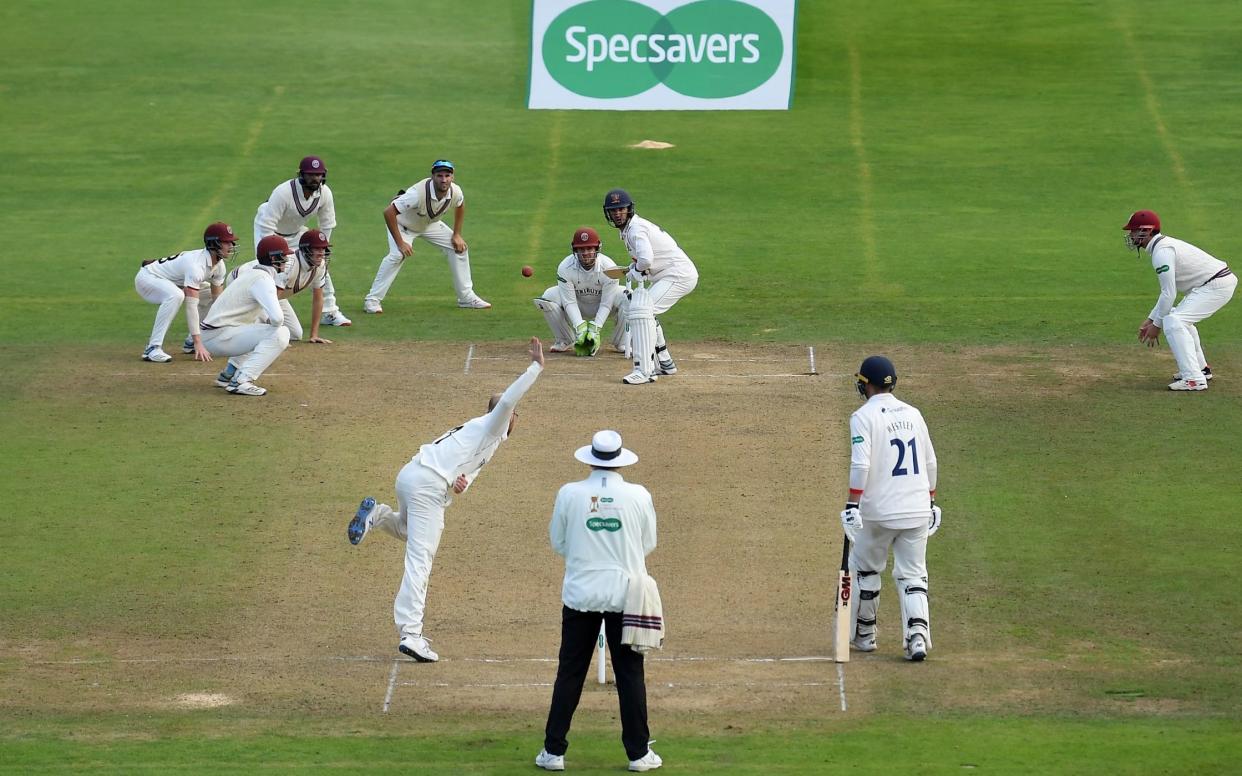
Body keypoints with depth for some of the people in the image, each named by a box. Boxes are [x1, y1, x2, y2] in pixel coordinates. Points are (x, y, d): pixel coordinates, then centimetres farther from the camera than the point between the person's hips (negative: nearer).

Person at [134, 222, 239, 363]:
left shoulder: (219, 264, -7)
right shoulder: (196, 265, -35)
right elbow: (191, 307, -37)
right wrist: (198, 343, -39)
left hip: (171, 282, 9)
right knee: (175, 295, -38)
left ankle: (192, 343, 14)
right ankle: (153, 349, -36)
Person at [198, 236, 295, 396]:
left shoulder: (251, 273, 15)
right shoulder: (263, 279, -16)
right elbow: (277, 317, -29)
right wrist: (276, 324, -6)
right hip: (219, 338, -10)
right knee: (280, 333, -17)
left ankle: (228, 374, 23)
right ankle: (241, 381, -22)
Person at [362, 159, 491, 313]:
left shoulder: (455, 192, -22)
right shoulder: (418, 193, -41)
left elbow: (460, 205, 4)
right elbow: (388, 212, -39)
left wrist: (457, 235, 1)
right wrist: (400, 243, -36)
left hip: (430, 224, 6)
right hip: (403, 223, -6)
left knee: (459, 248, 0)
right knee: (397, 255, -29)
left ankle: (466, 297, 13)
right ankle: (372, 300, -21)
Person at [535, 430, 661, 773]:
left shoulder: (569, 494, -7)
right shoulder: (638, 496, -8)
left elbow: (558, 543, 4)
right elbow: (648, 544, 5)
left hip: (580, 593, 0)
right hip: (625, 595, 0)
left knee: (569, 673, 7)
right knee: (630, 675, 8)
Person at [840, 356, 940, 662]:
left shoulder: (864, 416, -7)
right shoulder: (912, 414, 10)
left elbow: (860, 465, -18)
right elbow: (930, 462, 15)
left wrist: (852, 505, -19)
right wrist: (931, 503, 23)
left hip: (880, 511, -4)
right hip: (917, 510, 4)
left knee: (865, 568, 16)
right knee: (912, 575, 6)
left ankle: (864, 634, 23)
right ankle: (918, 636, -12)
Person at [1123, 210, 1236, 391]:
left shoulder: (1161, 252, -16)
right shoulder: (1164, 245, 17)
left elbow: (1169, 294, -18)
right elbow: (1168, 291, 22)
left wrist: (1156, 324, -8)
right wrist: (1151, 319, 19)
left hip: (1217, 285, -11)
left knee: (1173, 322, -18)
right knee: (1182, 318, 28)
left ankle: (1194, 379, -22)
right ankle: (1201, 368, 36)